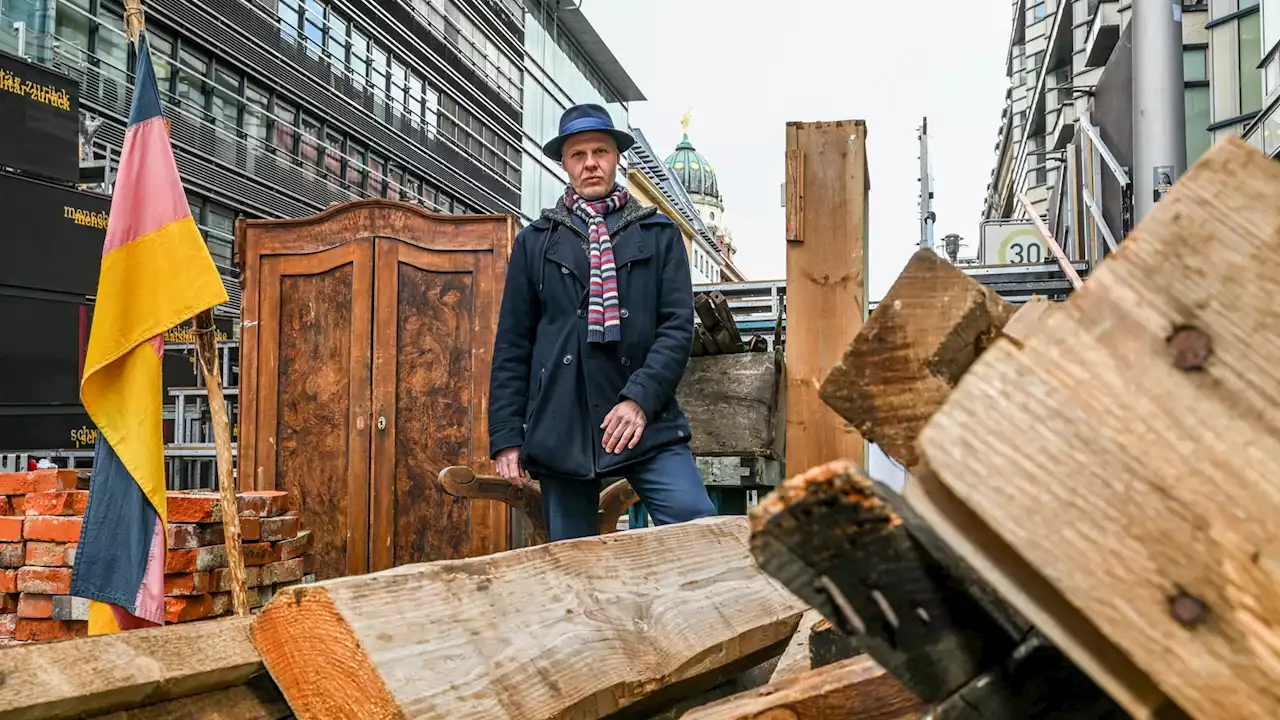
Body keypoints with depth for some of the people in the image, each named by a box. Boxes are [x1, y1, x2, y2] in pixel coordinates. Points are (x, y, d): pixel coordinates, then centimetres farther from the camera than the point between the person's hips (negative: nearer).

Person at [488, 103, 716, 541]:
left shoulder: (658, 234, 10)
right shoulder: (536, 242, 12)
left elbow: (679, 325, 2)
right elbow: (511, 345, 11)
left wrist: (641, 398, -13)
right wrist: (506, 438, 4)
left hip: (646, 422, -1)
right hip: (560, 429, 1)